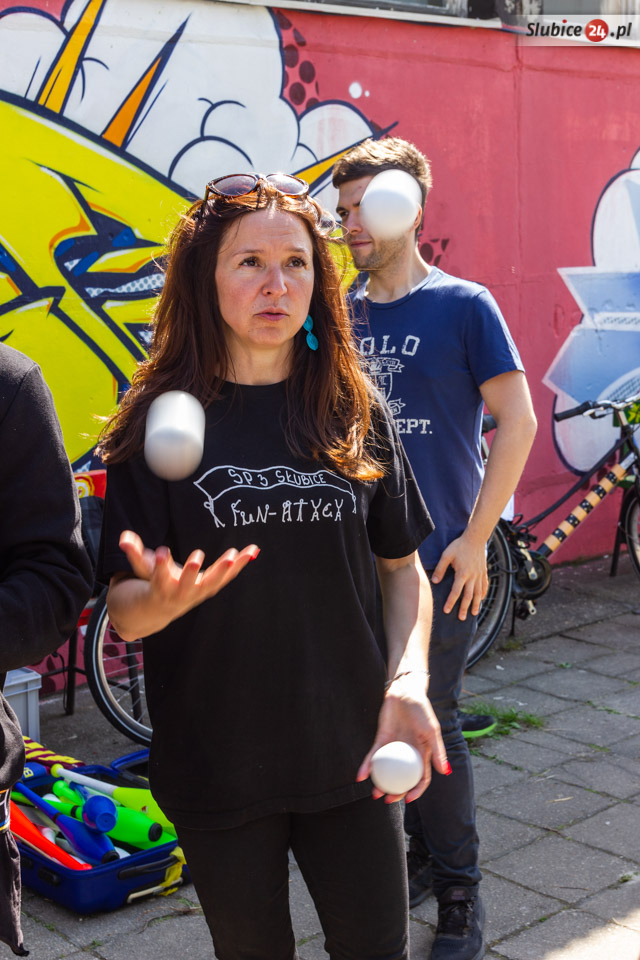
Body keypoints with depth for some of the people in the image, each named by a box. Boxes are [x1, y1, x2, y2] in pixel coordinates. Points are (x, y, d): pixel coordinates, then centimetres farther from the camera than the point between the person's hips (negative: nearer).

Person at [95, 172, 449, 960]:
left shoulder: (355, 412, 0)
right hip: (216, 766, -1)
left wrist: (409, 680, -12)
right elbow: (123, 613, -9)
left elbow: (402, 566, 5)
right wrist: (167, 598, -32)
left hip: (349, 751, 2)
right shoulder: (161, 420, -7)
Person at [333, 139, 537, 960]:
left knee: (431, 723, -1)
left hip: (436, 557, -5)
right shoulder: (341, 315, 8)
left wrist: (474, 539, -12)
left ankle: (459, 894, 17)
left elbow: (517, 421, -8)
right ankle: (419, 855, 33)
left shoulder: (463, 305, -5)